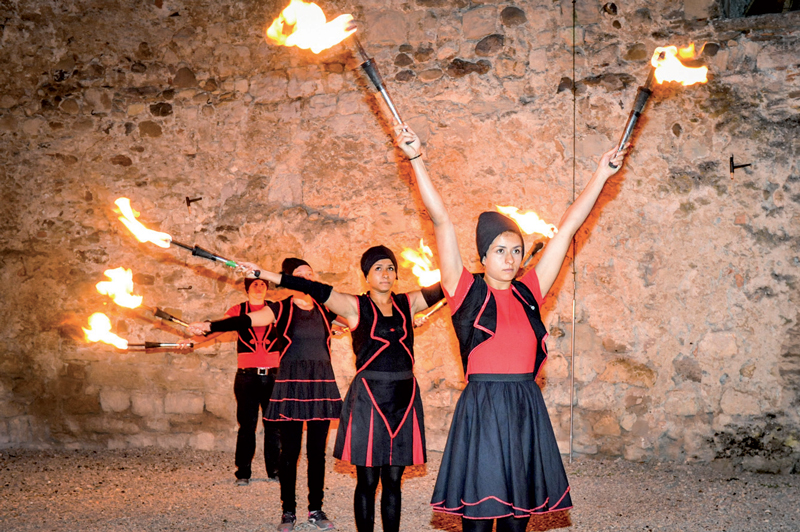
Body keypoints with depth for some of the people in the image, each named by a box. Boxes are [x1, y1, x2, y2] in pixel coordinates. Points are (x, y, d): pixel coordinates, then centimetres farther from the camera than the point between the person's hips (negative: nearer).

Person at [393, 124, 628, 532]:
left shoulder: (529, 292, 10)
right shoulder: (466, 291, 1)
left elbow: (567, 229, 13)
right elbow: (441, 221, -5)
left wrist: (601, 175, 17)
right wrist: (416, 160, -9)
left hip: (526, 411, 4)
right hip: (480, 410, -4)